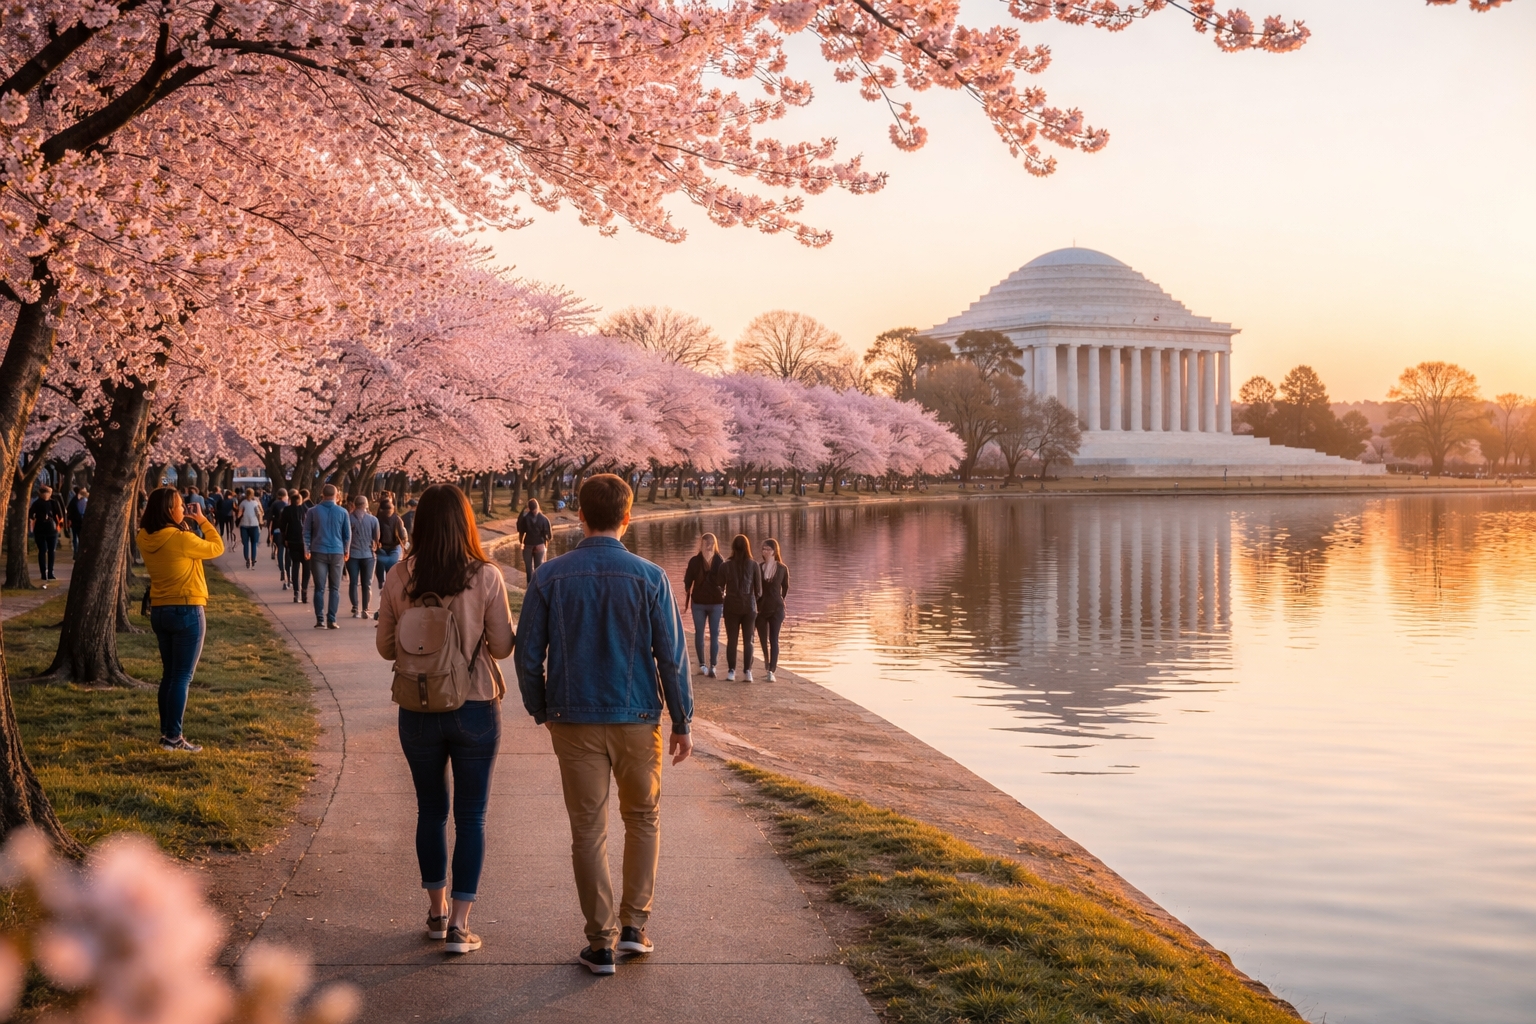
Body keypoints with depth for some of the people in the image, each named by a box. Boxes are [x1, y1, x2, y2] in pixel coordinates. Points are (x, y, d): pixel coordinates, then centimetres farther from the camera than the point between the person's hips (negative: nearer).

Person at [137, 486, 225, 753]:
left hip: (160, 611, 7)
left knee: (169, 674, 17)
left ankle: (166, 731, 23)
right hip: (187, 611, -7)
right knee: (182, 677, -1)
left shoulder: (146, 539, 0)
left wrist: (185, 523, 8)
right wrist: (202, 520, 4)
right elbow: (217, 548, -6)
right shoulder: (181, 538, -20)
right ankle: (173, 738, 1)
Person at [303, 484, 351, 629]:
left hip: (318, 553, 0)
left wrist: (307, 551, 15)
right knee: (334, 588, 5)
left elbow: (307, 533, 4)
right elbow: (348, 534, 5)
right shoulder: (342, 512, 0)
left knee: (320, 588, 3)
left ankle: (320, 620, 0)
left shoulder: (312, 512, 0)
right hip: (337, 553, 0)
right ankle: (331, 620, 0)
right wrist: (346, 551, 17)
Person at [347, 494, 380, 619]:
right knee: (367, 584, 6)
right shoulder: (373, 519, -4)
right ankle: (365, 610, 1)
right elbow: (376, 538, 1)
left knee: (353, 583, 4)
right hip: (367, 554, 0)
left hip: (352, 554, 0)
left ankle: (355, 609, -2)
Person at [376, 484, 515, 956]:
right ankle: (459, 924, 6)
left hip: (418, 712, 2)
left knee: (431, 810, 18)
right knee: (471, 816, 7)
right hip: (475, 709, -2)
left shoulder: (398, 580, -7)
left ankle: (437, 911, 29)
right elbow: (504, 646, -7)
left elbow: (386, 646, 2)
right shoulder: (486, 577, -13)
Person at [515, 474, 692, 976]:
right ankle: (634, 924, 14)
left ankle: (601, 943, 12)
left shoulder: (549, 576, -4)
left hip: (574, 722, 1)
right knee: (643, 819, 19)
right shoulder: (649, 577, -8)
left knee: (588, 831, 8)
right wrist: (682, 723, 4)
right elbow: (672, 656, -5)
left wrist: (542, 713, 13)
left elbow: (528, 655, -1)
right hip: (637, 719, 0)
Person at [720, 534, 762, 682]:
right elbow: (759, 591, -3)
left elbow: (720, 588, 1)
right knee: (748, 640, 5)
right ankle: (747, 672, -1)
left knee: (731, 640, 9)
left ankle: (731, 671, 8)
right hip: (749, 606, 0)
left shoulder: (725, 566, -4)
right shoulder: (754, 565, -5)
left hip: (732, 607, 0)